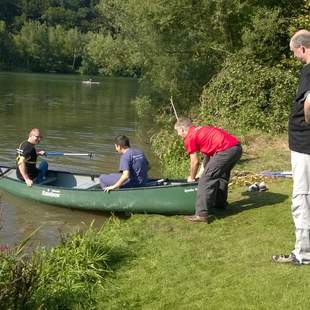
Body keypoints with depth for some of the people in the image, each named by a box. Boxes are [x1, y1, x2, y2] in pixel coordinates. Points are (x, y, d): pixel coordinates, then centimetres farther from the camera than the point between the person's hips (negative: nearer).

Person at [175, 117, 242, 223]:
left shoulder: (189, 138, 3)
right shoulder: (201, 130, 29)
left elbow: (195, 161, 4)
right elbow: (208, 155, 31)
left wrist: (191, 178, 19)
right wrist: (200, 173, 32)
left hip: (226, 150, -9)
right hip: (237, 147, 9)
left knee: (205, 180, -6)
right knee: (222, 176, 29)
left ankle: (201, 214, -10)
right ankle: (220, 203, 42)